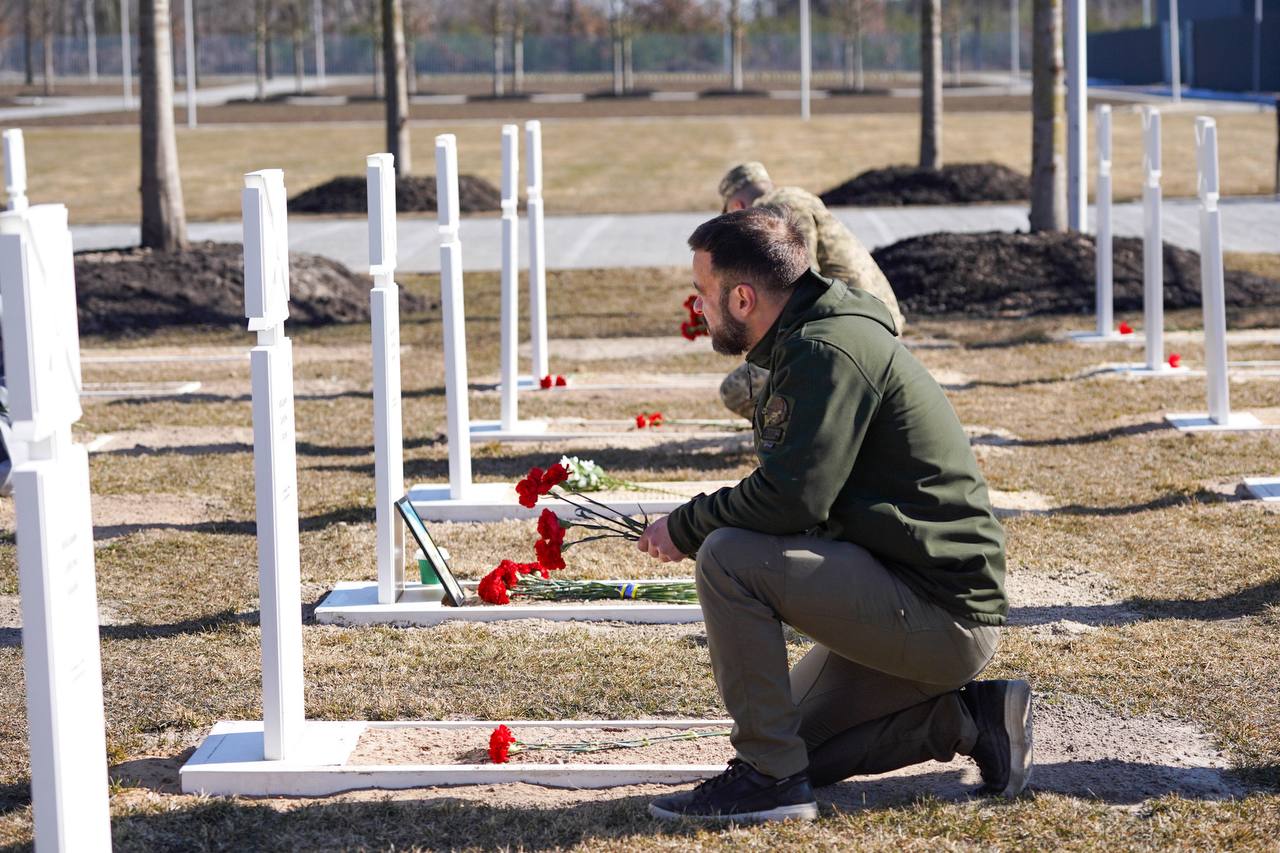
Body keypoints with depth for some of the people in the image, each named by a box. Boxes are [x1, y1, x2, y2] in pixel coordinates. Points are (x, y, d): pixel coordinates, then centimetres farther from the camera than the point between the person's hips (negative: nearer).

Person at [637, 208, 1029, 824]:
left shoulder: (827, 351, -18)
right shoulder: (811, 342, 15)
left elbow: (792, 499, -26)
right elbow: (798, 499, 18)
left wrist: (686, 526, -11)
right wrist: (699, 524, 5)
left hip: (941, 613, -11)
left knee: (726, 559, -21)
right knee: (797, 744, 17)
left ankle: (768, 777, -15)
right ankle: (968, 718, 15)